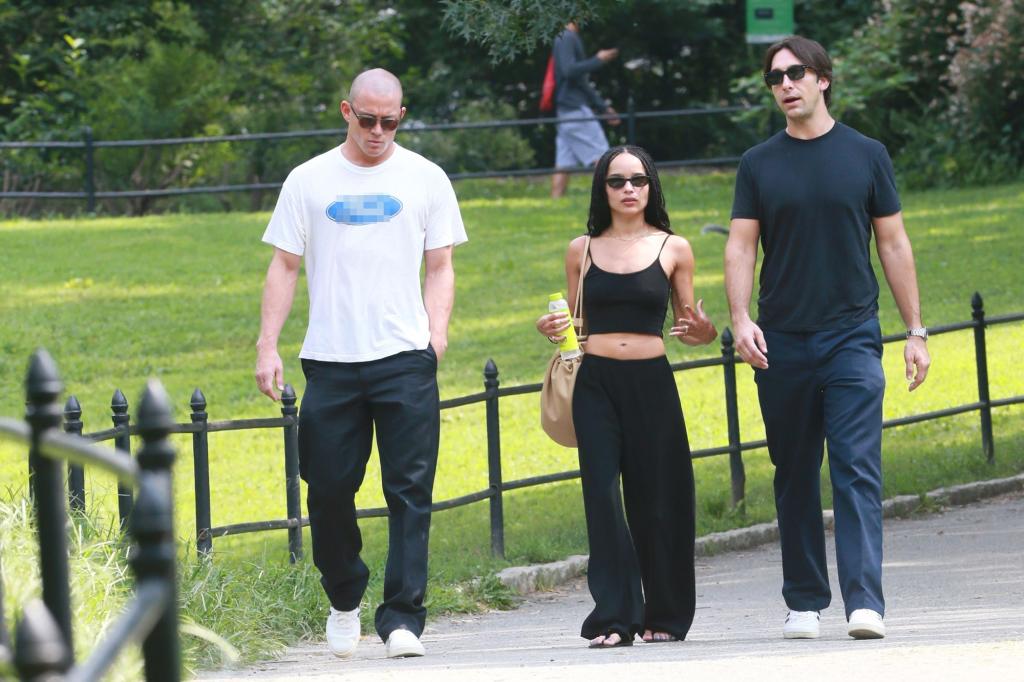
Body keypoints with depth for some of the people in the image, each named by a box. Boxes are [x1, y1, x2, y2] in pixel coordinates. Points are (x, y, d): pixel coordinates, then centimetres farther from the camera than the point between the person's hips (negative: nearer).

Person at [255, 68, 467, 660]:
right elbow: (284, 267, 10)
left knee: (410, 491, -7)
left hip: (406, 360, -1)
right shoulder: (309, 181, 8)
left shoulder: (425, 179, 8)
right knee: (330, 488, 4)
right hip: (331, 361, 1)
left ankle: (403, 618, -8)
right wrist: (268, 346, 1)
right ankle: (345, 600, 26)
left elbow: (440, 267, 11)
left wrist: (438, 332, -5)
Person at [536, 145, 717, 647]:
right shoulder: (582, 250, 9)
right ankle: (613, 617, -7)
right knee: (602, 495, -8)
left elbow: (688, 327, 11)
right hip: (595, 384, 1)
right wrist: (551, 329, -2)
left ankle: (665, 615, 15)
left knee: (657, 499, 1)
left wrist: (702, 330, -11)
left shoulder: (673, 249, 5)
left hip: (651, 384, -1)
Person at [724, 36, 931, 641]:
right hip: (782, 342, 2)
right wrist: (740, 319, -12)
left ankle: (865, 602, -18)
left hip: (852, 338, -2)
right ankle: (805, 602, 17)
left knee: (858, 471, -11)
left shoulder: (865, 155, 5)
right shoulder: (759, 165, 7)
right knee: (795, 476, 8)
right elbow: (741, 247, 4)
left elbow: (894, 245, 8)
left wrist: (916, 330, 5)